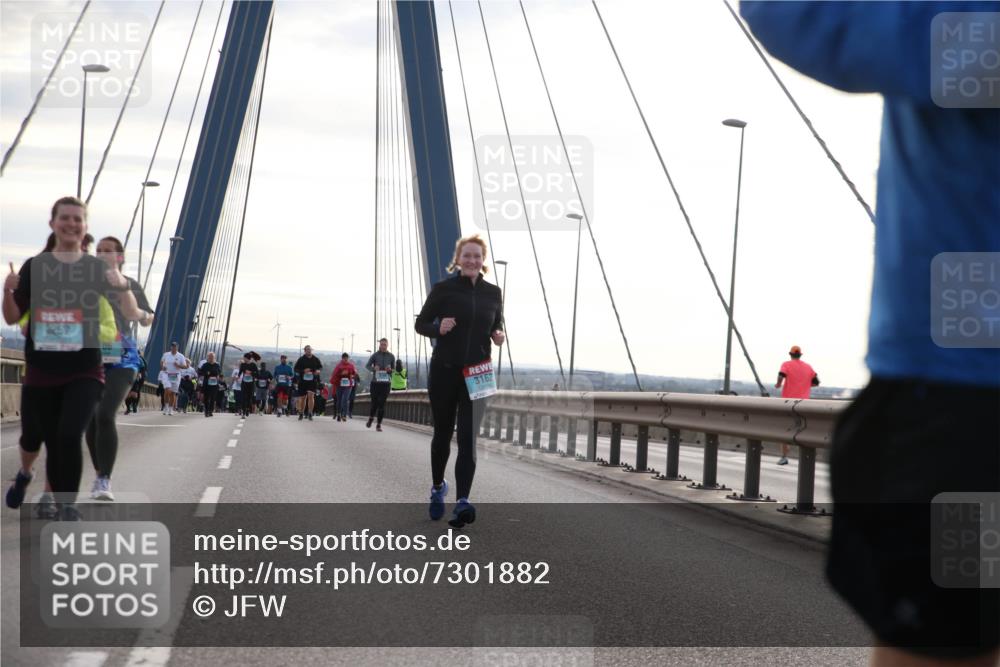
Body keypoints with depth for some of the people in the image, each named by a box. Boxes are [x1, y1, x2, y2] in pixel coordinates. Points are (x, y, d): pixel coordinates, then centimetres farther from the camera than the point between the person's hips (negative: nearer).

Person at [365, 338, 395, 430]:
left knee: (382, 404, -4)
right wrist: (374, 368, -24)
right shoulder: (375, 355, -2)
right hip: (375, 382, -1)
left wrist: (390, 370, -13)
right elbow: (367, 365, -3)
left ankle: (379, 424, 5)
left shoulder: (391, 356, 3)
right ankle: (371, 418, 34)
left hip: (385, 383, 1)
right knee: (374, 403, 4)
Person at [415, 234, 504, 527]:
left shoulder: (493, 293, 5)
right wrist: (438, 328, -18)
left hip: (476, 375, 1)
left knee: (468, 438, -11)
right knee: (443, 433, 13)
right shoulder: (443, 289, -3)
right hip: (444, 371, -1)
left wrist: (498, 336, -4)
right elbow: (420, 323, 2)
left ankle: (462, 503, -19)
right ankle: (438, 487, 38)